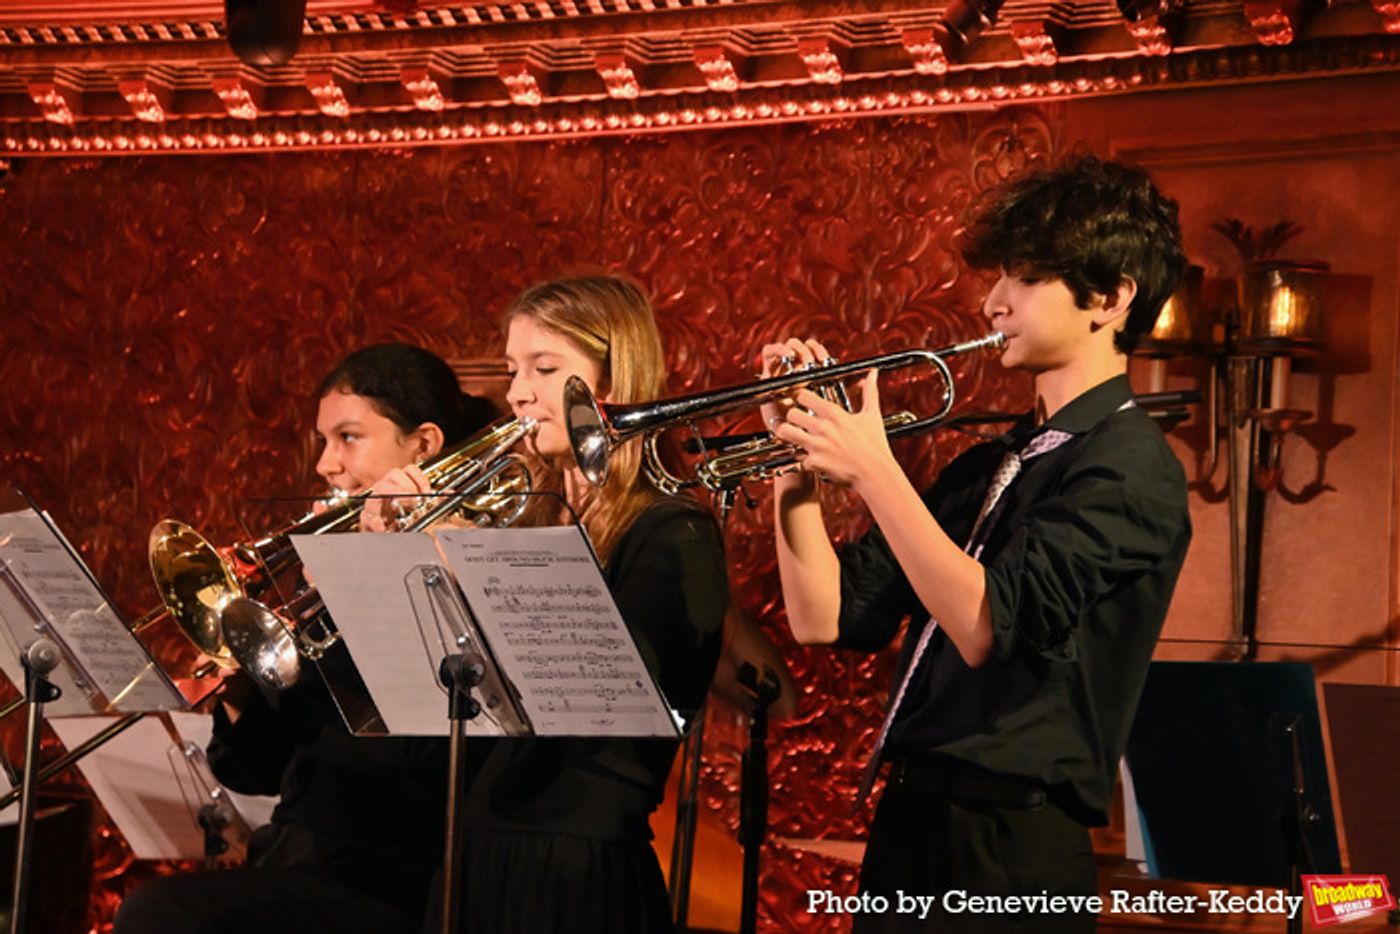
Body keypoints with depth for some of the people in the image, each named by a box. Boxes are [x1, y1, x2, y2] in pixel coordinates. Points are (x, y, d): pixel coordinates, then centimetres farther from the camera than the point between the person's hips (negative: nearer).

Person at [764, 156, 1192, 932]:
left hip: (1009, 846, -8)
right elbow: (829, 619, 11)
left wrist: (874, 471, -21)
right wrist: (801, 460, 1)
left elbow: (990, 625, -23)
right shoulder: (988, 467, 16)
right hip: (910, 823, 8)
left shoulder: (1129, 465, -10)